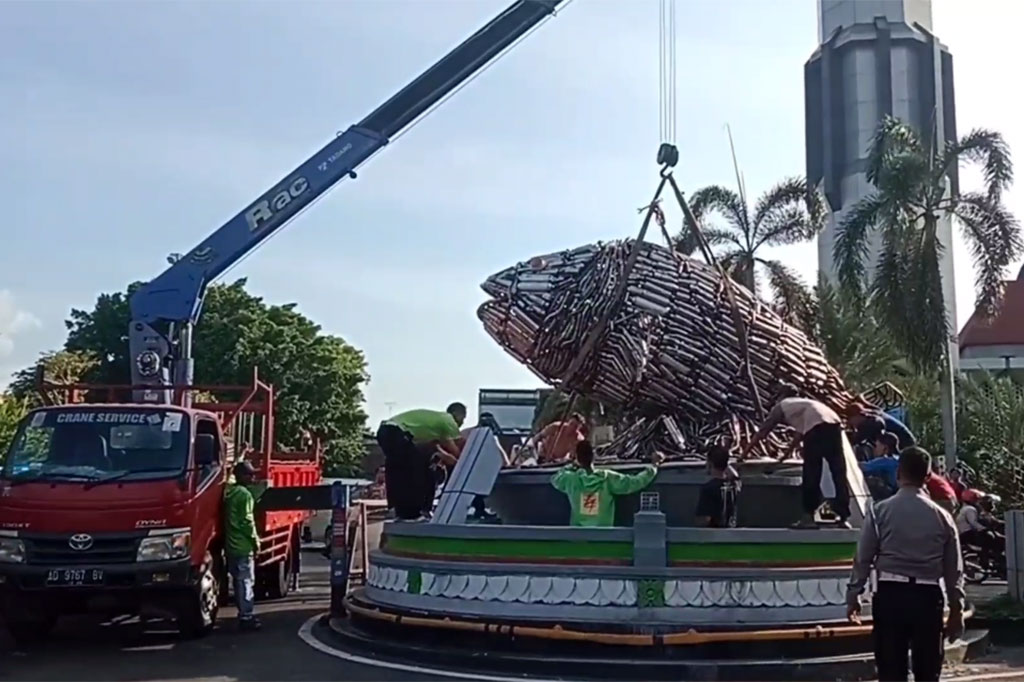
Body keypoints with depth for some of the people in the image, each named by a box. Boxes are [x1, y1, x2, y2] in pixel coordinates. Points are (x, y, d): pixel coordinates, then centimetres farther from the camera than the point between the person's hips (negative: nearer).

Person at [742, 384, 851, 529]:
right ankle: (844, 518, 5)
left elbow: (761, 433, 27)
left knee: (811, 475, 2)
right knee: (839, 473, 5)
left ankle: (808, 517, 4)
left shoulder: (781, 406, 24)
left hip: (817, 426, -6)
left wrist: (745, 453, 35)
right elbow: (800, 434, 50)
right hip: (835, 423, 6)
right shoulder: (803, 403, 41)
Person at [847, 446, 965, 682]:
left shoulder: (880, 511, -3)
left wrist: (853, 596, 6)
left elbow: (863, 558, -3)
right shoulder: (941, 516, 4)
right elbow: (954, 569, 7)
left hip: (890, 594, -1)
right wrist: (956, 609, 16)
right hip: (927, 596, 1)